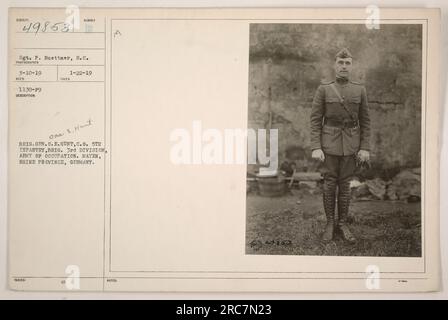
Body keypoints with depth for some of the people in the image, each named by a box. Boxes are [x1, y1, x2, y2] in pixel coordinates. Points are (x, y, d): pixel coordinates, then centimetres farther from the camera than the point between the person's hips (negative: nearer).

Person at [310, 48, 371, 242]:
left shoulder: (360, 90, 3)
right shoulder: (323, 89, -2)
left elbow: (365, 121, 4)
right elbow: (315, 120, -4)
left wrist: (365, 148, -3)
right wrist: (315, 147, -12)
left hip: (350, 144, 1)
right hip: (329, 144, -1)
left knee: (345, 185, 7)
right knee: (329, 184, 3)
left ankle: (342, 224, 18)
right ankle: (330, 223, 16)